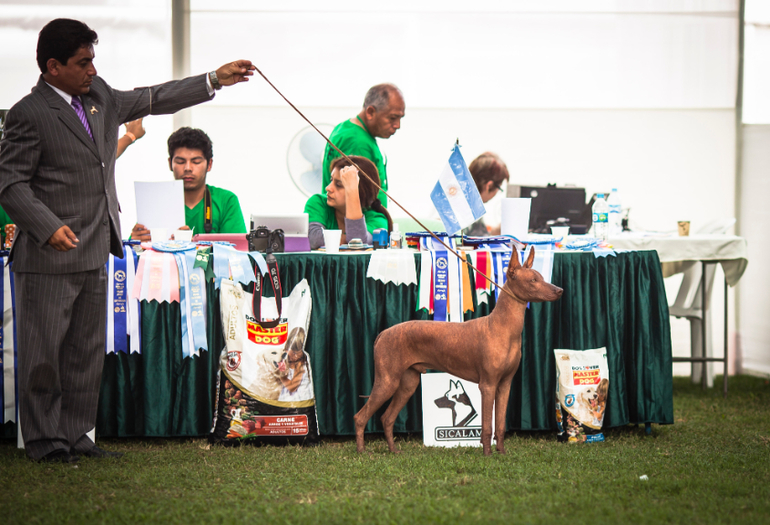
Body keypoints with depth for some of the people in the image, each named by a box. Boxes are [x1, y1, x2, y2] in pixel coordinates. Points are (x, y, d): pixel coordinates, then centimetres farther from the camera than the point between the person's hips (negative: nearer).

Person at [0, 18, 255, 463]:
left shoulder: (100, 97, 12)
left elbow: (152, 100, 23)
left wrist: (214, 80, 20)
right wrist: (48, 227, -25)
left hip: (95, 252, 8)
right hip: (49, 257, -8)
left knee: (87, 350, 12)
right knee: (44, 351, -1)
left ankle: (75, 435, 20)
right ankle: (44, 440, 7)